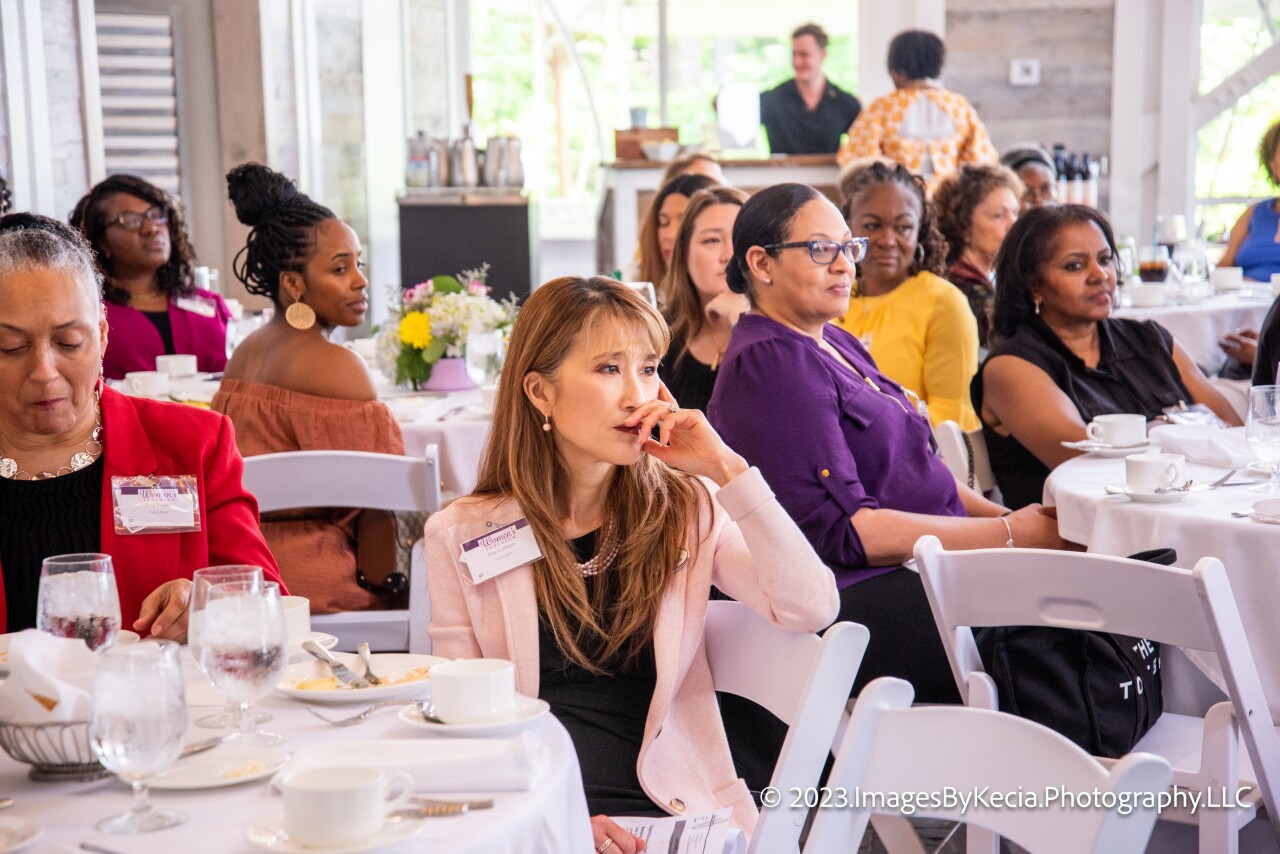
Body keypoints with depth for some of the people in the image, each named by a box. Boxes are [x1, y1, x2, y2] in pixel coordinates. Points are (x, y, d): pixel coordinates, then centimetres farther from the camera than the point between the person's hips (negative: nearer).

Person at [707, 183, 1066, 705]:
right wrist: (1009, 536, -16)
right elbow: (841, 530, -17)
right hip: (861, 599, -9)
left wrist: (1017, 519, 6)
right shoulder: (768, 364, -10)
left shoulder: (838, 345, 21)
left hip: (928, 573, 10)